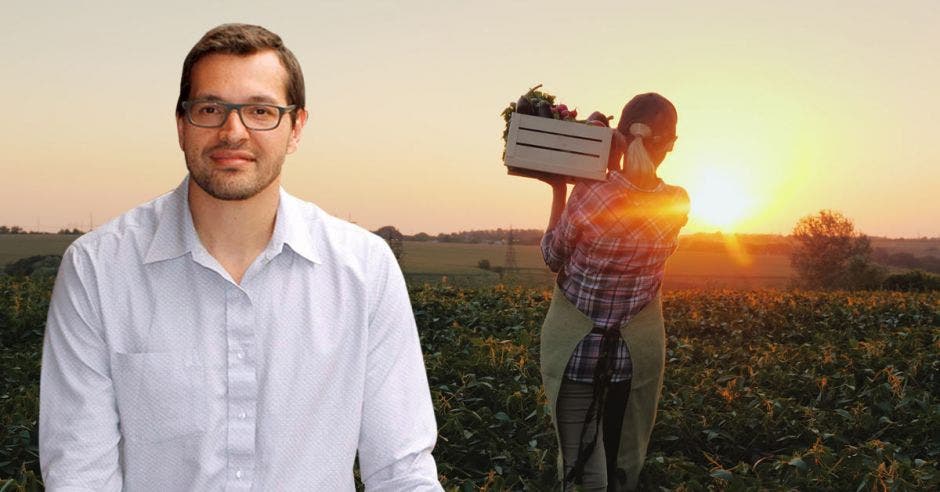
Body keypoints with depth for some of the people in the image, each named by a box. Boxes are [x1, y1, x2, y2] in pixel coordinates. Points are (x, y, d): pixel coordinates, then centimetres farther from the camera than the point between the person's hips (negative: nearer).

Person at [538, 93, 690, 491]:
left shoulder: (587, 195, -21)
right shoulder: (677, 204, -11)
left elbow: (552, 258, -3)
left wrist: (558, 190, 2)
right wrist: (614, 168, 6)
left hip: (575, 347, -2)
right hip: (639, 350, 2)